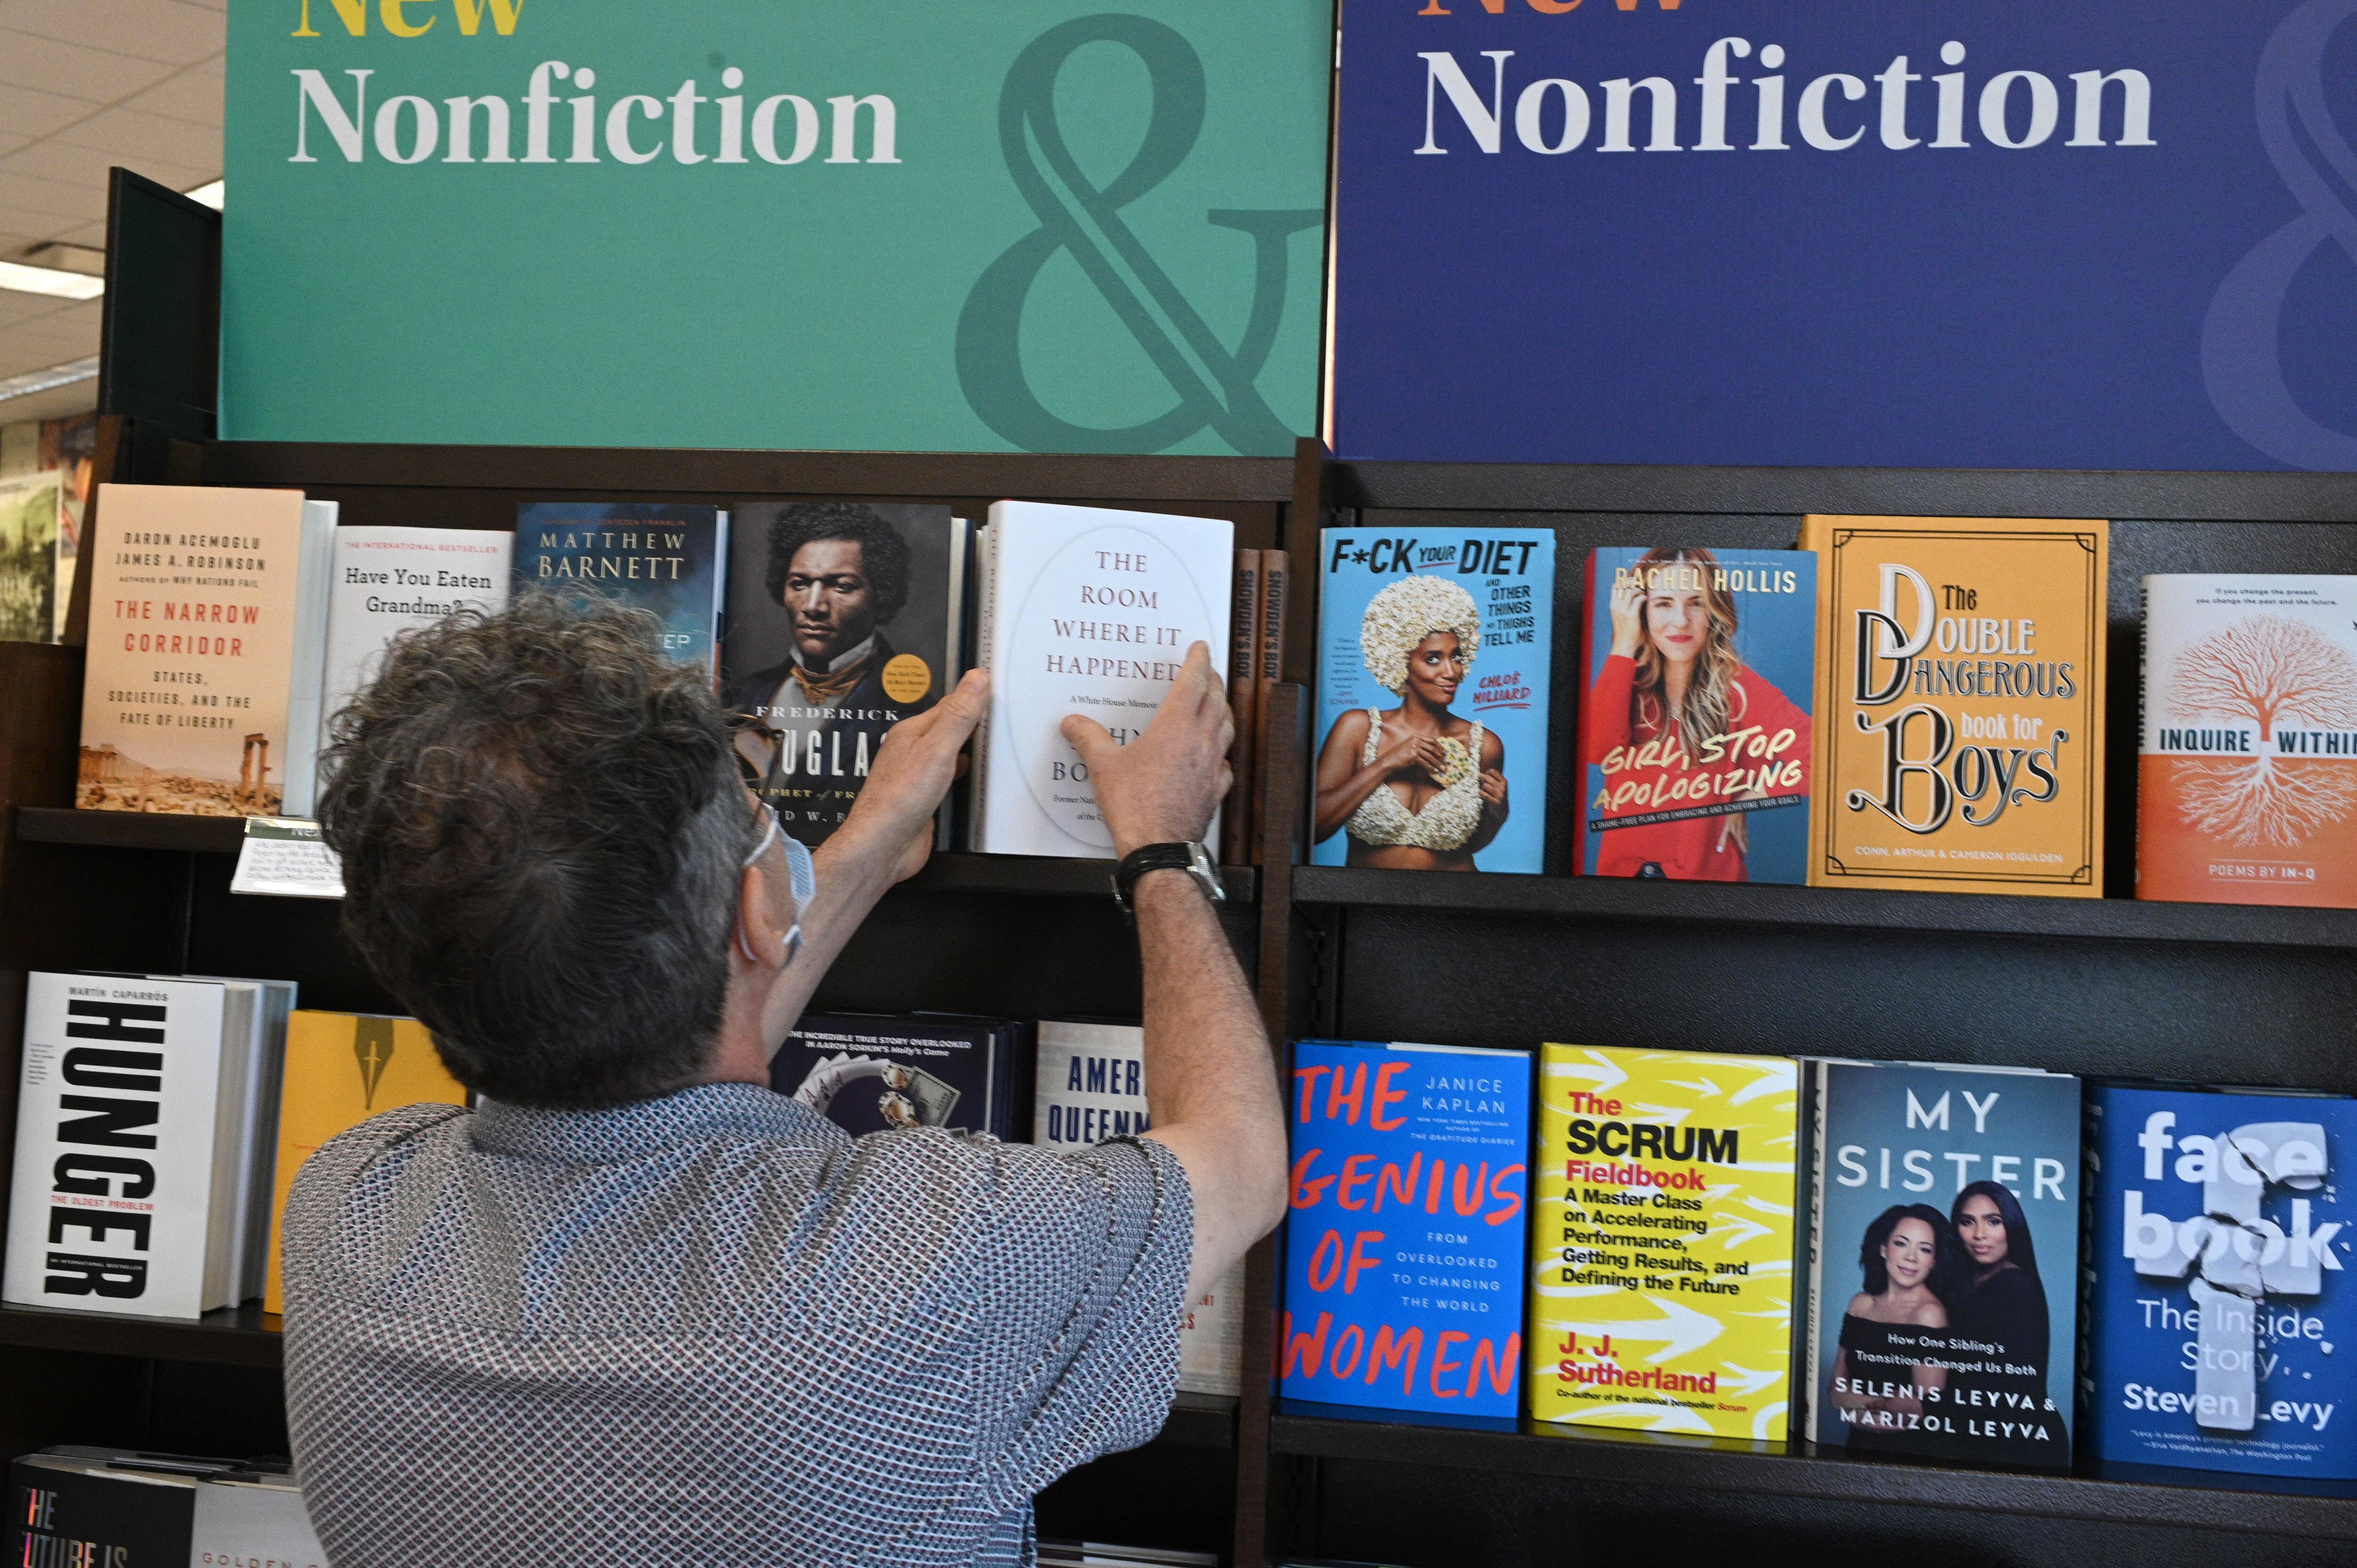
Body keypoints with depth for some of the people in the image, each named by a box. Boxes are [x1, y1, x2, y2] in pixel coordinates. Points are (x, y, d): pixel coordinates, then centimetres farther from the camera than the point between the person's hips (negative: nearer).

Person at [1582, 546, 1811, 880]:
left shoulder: (1737, 687, -5)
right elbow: (1596, 751, -14)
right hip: (1620, 868, 2)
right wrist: (1623, 647, -9)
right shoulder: (1626, 681, 6)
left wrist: (1753, 797, -5)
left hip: (1707, 872, -2)